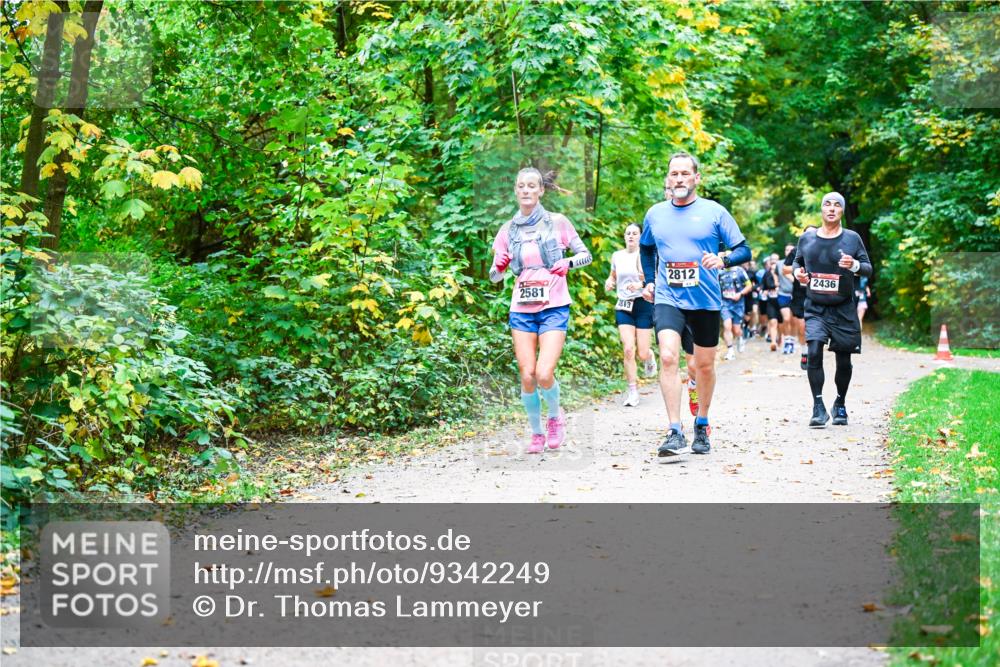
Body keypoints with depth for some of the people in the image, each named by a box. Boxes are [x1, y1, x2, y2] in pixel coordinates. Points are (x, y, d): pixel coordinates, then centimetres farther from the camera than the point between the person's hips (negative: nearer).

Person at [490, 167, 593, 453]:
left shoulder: (557, 222, 1)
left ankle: (555, 415, 16)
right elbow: (495, 276, 10)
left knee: (544, 374, -15)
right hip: (521, 309, 3)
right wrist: (498, 267, -13)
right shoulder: (508, 230, 7)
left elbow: (586, 255, 5)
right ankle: (536, 434, 17)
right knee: (527, 376, -2)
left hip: (554, 307, -3)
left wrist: (568, 263, -15)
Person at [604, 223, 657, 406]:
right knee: (628, 349, -12)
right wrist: (609, 283, 2)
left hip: (643, 304, -2)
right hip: (623, 306, 2)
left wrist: (640, 284, -25)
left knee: (642, 353, -2)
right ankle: (633, 392, -3)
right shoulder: (617, 256, 8)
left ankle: (650, 357, 38)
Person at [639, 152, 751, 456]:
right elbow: (646, 248, 27)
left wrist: (722, 260, -20)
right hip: (667, 299, 0)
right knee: (668, 357, -20)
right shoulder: (655, 214, 7)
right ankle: (675, 434, -22)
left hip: (706, 301, 0)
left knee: (705, 365, 10)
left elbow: (744, 250, 0)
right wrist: (650, 281, 16)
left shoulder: (714, 211, -1)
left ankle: (702, 425, 33)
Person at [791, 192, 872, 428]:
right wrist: (797, 271, -4)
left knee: (844, 360, 4)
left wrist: (855, 266, -20)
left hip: (844, 310, 0)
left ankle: (840, 405, 27)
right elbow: (797, 261, 18)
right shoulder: (807, 238, 5)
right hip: (815, 308, 0)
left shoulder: (852, 238, 1)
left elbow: (868, 268, 1)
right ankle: (818, 408, -14)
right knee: (814, 352, -19)